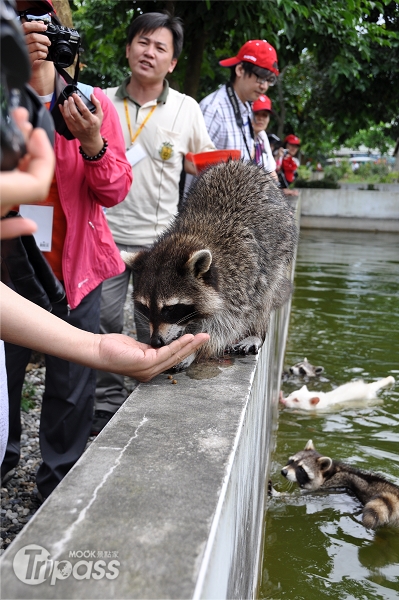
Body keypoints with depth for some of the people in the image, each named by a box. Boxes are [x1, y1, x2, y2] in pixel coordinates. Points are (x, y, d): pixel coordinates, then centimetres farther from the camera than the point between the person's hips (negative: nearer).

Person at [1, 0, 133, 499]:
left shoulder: (93, 103, 5)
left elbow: (116, 191, -1)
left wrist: (92, 144, -19)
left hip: (74, 268, 1)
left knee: (72, 386, 8)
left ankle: (60, 482, 28)